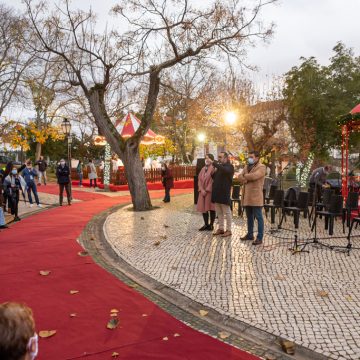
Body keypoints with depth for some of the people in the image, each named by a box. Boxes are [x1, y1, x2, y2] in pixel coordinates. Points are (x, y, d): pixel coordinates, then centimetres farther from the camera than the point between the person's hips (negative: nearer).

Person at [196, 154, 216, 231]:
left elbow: (213, 180, -13)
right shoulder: (203, 169, 15)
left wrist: (207, 190, -14)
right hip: (202, 192, 7)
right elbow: (199, 180, 9)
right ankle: (206, 224, 18)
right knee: (203, 208, 8)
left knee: (211, 208, 0)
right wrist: (202, 190, -5)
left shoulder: (213, 168, -7)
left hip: (210, 191, -7)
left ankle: (211, 225, 10)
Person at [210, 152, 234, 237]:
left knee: (227, 212, 0)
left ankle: (228, 230, 5)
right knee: (219, 212, 12)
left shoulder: (229, 166, -6)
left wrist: (214, 163, -28)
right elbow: (215, 177, 18)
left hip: (224, 193, -8)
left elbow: (224, 170, -30)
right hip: (217, 192, 8)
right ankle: (221, 228, 20)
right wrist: (214, 172, -2)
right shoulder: (219, 166, 17)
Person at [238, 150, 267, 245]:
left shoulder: (261, 167, -6)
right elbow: (240, 177, 8)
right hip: (246, 196, 8)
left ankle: (260, 238, 0)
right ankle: (250, 234, 27)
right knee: (249, 217, 16)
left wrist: (245, 176, -5)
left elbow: (254, 176, -22)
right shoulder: (247, 167, 19)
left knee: (258, 217, -3)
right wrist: (246, 179, -13)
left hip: (256, 196, -8)